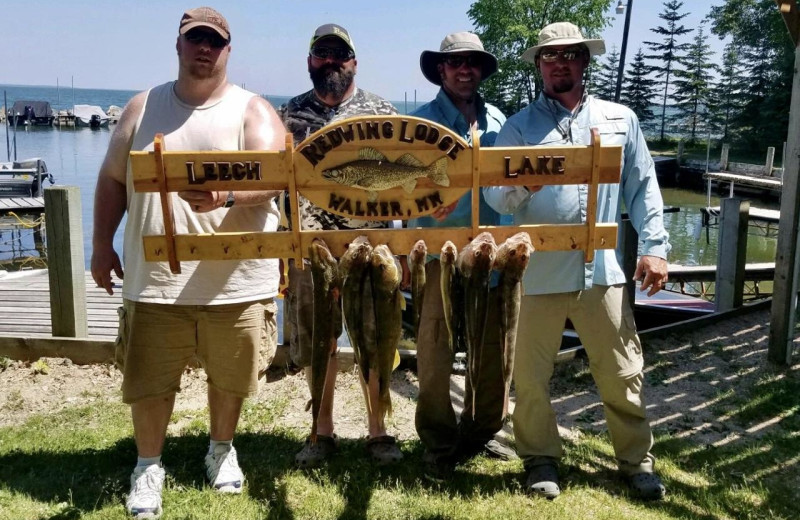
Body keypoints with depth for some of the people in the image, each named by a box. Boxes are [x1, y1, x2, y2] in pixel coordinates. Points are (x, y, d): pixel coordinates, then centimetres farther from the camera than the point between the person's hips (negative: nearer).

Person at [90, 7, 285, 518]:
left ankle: (222, 449, 38)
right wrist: (103, 245, 10)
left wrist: (227, 195, -36)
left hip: (235, 279, -1)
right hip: (156, 278, 2)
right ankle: (149, 464, 31)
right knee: (148, 379, 8)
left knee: (229, 375, 12)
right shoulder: (143, 107, 10)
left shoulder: (253, 110, -1)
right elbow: (113, 179, 15)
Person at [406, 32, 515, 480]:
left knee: (494, 348, 11)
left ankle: (482, 431, 28)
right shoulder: (421, 121, 0)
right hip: (441, 251, -4)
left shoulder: (498, 120, 11)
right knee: (436, 350, 1)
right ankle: (439, 443, 15)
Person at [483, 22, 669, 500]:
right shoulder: (519, 126, 4)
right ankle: (542, 458, 26)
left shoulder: (620, 120, 11)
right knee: (532, 375, 7)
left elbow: (643, 187, 11)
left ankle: (637, 459, 27)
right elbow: (494, 195, -5)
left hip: (603, 269, 1)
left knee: (622, 373, 9)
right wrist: (518, 188, -27)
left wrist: (655, 246, 2)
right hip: (541, 272, -1)